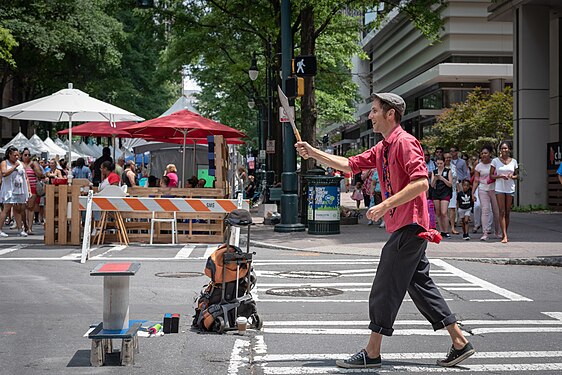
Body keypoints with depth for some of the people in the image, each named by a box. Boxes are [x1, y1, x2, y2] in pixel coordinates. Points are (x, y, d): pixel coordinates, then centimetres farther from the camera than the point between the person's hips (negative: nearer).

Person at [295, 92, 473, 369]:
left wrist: (385, 205, -24)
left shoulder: (405, 142, -13)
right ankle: (459, 342, 16)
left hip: (409, 227, -10)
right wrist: (313, 153, 12)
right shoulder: (381, 148, 17)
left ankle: (372, 353, 4)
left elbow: (420, 182, -23)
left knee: (385, 289, -4)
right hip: (404, 228, 10)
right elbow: (350, 165, 19)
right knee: (419, 285, 12)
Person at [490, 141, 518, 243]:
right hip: (499, 188, -3)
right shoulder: (495, 161, 0)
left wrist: (512, 176, -8)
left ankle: (504, 234, 18)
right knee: (502, 212, -9)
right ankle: (505, 236, -13)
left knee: (507, 213, 7)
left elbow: (516, 175, 15)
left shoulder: (513, 161, 7)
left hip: (510, 189, 3)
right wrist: (500, 176, -16)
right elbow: (491, 176, 1)